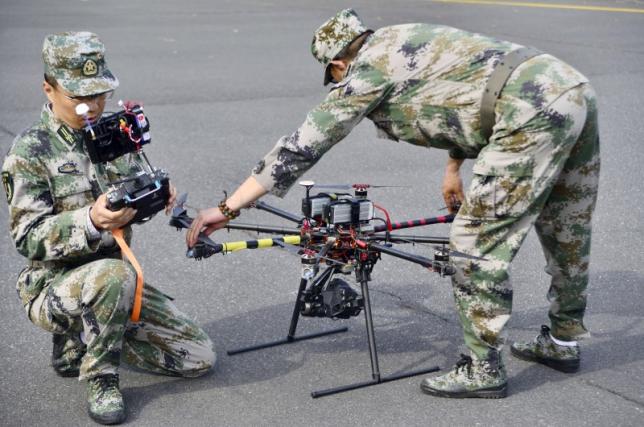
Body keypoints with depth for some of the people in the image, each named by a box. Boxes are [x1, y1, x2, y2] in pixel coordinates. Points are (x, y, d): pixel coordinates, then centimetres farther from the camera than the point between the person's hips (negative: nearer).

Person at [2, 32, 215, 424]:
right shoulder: (31, 151, -12)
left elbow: (133, 205, 14)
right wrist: (90, 221, -34)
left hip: (117, 281, 6)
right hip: (54, 286, -6)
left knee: (200, 358, -1)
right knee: (115, 274, -40)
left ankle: (81, 341, 14)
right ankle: (99, 377, -13)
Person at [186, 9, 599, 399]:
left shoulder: (367, 69, 1)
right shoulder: (404, 40, 25)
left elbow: (302, 146, -1)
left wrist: (228, 207, 3)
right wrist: (454, 166, 42)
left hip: (533, 114, -10)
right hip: (577, 90, 10)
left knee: (476, 243, 0)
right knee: (566, 234, 21)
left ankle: (483, 370, 10)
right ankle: (563, 341, 38)